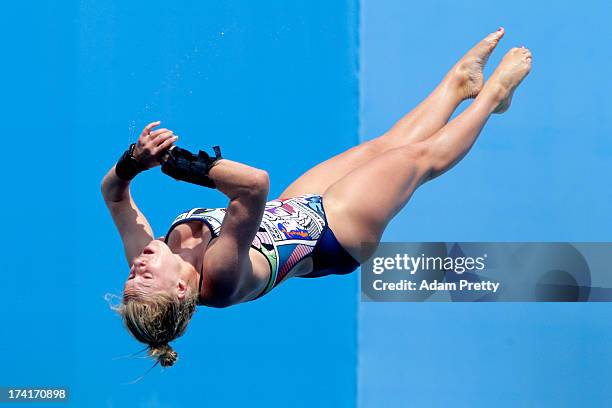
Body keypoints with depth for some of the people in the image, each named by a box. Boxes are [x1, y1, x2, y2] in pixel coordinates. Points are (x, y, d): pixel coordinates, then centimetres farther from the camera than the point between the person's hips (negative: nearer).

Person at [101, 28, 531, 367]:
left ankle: (460, 79, 49)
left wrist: (135, 161, -40)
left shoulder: (147, 257, -28)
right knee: (419, 155, 13)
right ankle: (492, 93, 42)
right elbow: (255, 183, -59)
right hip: (336, 233, -6)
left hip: (290, 212, 6)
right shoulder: (218, 276, -47)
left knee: (386, 145, 22)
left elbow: (113, 191, -20)